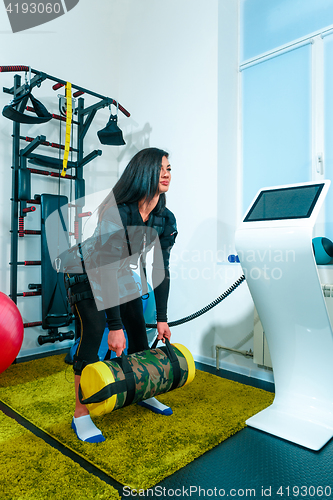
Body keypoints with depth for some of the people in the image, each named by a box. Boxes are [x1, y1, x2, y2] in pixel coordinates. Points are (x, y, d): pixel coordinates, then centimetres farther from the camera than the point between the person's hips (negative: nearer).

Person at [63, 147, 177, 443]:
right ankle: (80, 415, 2)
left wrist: (162, 318, -5)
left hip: (123, 274, 6)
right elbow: (107, 271, -35)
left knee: (139, 332, 6)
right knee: (93, 334, -14)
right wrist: (115, 325, -33)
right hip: (86, 273, -6)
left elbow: (160, 271, -8)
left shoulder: (166, 220, -15)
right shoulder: (115, 213, -35)